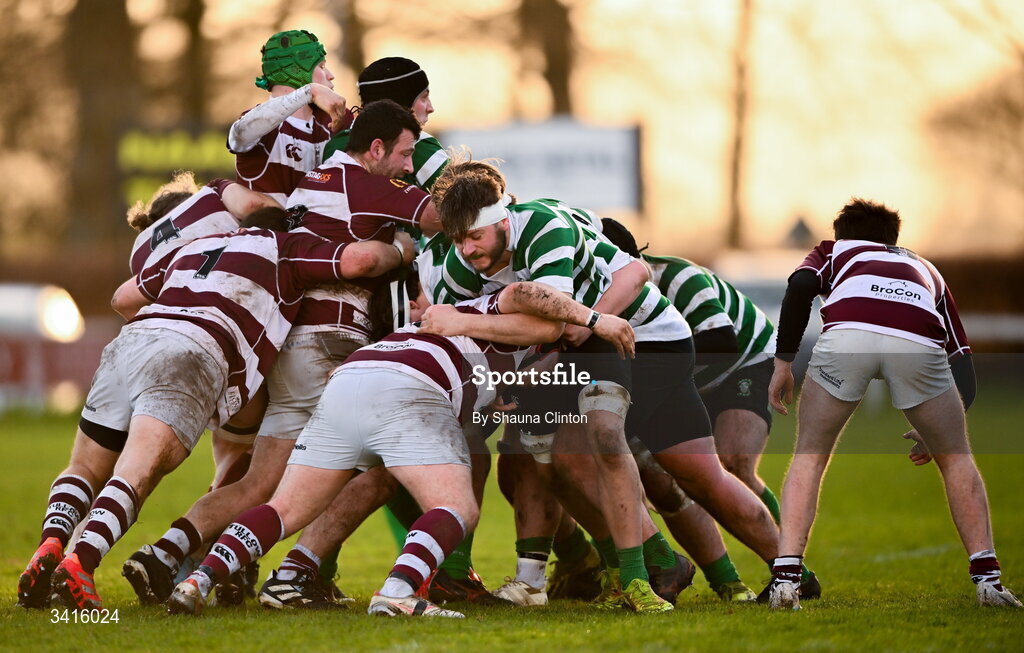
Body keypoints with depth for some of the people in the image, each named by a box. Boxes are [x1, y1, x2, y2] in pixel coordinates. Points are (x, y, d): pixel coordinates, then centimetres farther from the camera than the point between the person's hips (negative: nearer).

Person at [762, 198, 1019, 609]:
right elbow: (961, 361, 35)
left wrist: (784, 361, 14)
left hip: (846, 333, -1)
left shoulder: (834, 251, 37)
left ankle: (785, 578, 5)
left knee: (809, 458, 19)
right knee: (956, 458, 24)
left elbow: (801, 285, 11)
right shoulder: (925, 269, 43)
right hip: (919, 340, 1)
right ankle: (988, 578, 16)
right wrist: (936, 431, 46)